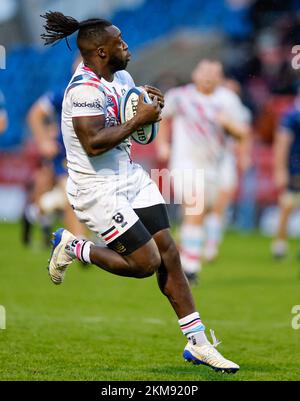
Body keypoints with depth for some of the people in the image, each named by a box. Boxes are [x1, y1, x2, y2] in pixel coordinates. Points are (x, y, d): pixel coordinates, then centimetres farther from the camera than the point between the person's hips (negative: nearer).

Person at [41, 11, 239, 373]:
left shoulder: (122, 77, 8)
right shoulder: (84, 89, -21)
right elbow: (94, 142, -29)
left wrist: (150, 103, 2)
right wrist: (138, 120, -23)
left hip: (131, 177, 9)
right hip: (97, 188, -9)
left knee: (168, 253, 3)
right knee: (146, 262, -9)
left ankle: (198, 343, 8)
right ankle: (72, 248, 12)